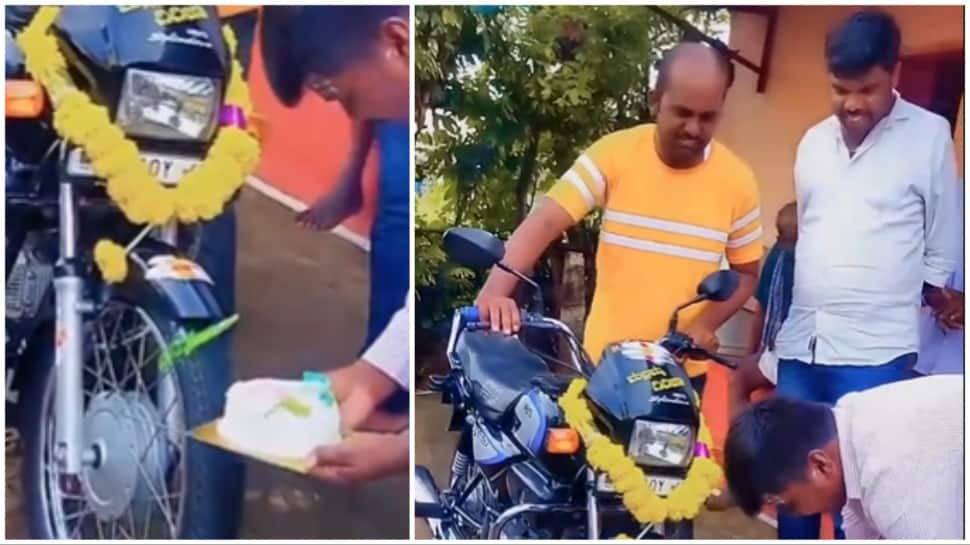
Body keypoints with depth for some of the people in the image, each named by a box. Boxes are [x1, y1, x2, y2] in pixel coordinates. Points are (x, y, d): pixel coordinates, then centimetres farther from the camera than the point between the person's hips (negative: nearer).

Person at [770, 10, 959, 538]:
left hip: (875, 349, -5)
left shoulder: (930, 135, -4)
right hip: (800, 340, 5)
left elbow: (942, 249, 2)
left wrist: (906, 298, 7)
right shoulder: (814, 140, 11)